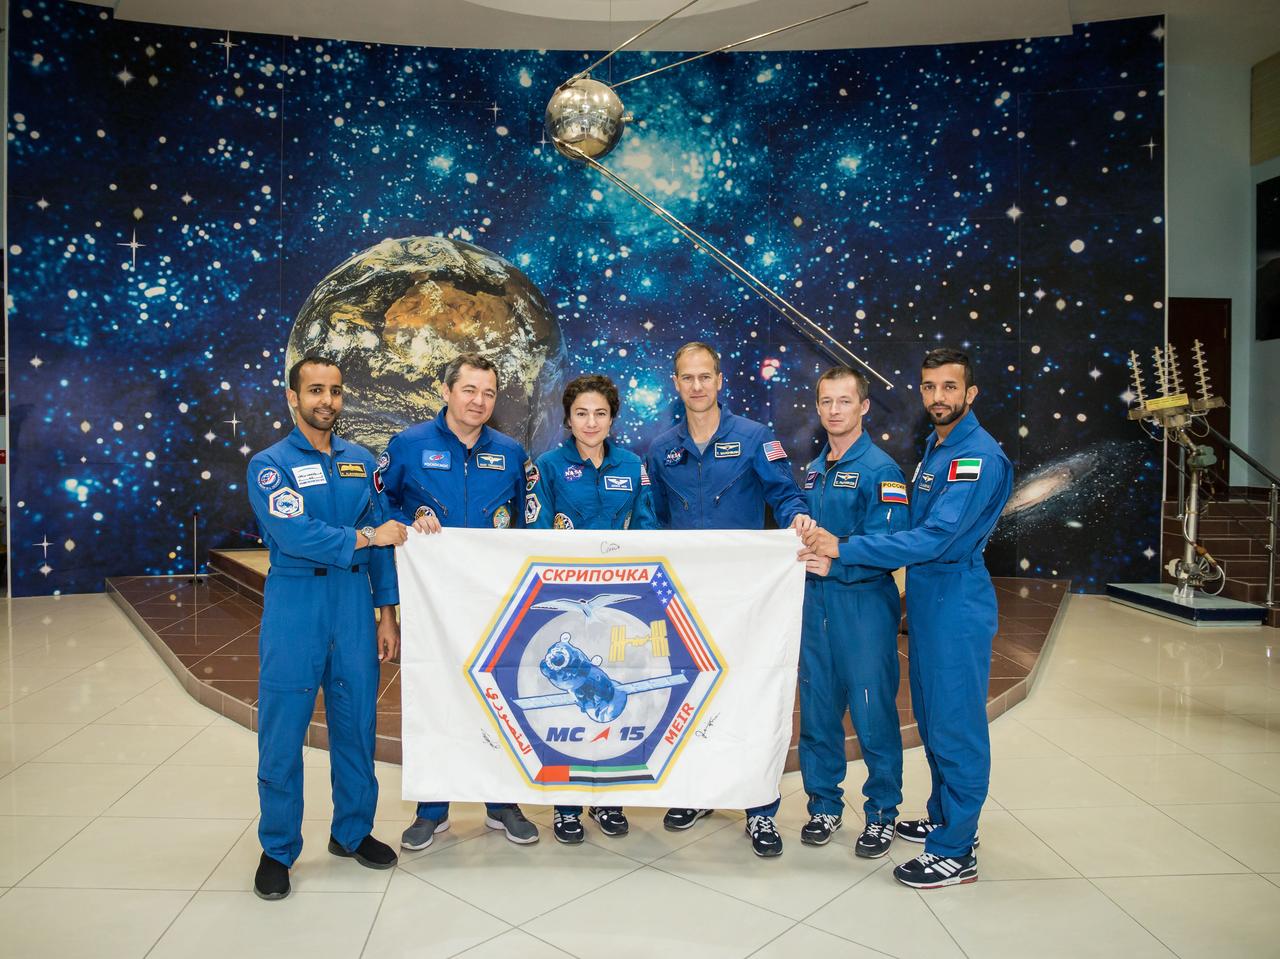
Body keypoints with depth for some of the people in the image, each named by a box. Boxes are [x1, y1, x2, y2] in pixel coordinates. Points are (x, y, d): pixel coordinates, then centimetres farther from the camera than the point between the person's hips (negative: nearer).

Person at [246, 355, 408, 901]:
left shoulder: (361, 462, 10)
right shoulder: (270, 464, -3)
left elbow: (383, 540, 9)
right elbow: (294, 534, -19)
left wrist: (387, 612, 6)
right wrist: (361, 537, -15)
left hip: (355, 604, 4)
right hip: (295, 607, -4)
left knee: (357, 722, 11)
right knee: (283, 731, 3)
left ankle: (353, 831, 28)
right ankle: (278, 850, 19)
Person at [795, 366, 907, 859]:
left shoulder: (880, 469, -8)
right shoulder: (813, 471, 13)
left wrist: (835, 564, -25)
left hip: (864, 604, -6)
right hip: (815, 603, 6)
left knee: (873, 714, 3)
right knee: (817, 712, 12)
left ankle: (882, 813, 20)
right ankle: (824, 805, 27)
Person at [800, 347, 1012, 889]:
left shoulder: (980, 457, -18)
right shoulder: (935, 450, 13)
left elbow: (935, 538, -26)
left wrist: (845, 549, -25)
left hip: (957, 605, -9)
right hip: (926, 600, 10)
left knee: (955, 724, -1)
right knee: (932, 718, 18)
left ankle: (955, 851, 11)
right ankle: (945, 817, 34)